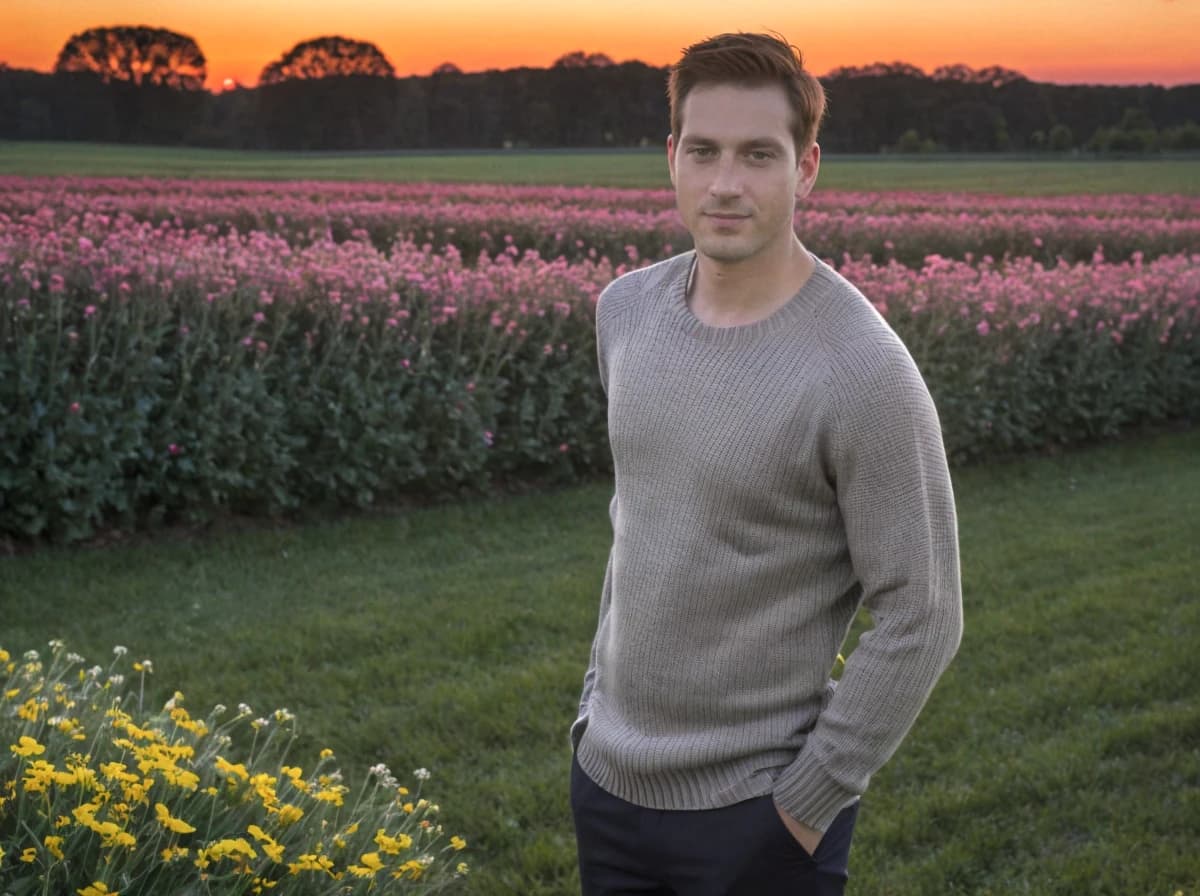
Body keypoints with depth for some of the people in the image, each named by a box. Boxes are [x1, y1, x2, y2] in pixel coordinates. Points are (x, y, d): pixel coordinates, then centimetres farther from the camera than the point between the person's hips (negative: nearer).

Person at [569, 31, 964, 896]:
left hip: (755, 815, -6)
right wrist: (601, 694, 14)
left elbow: (921, 621, -17)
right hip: (609, 777, 6)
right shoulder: (627, 309, -1)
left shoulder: (864, 373, -21)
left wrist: (806, 802, -14)